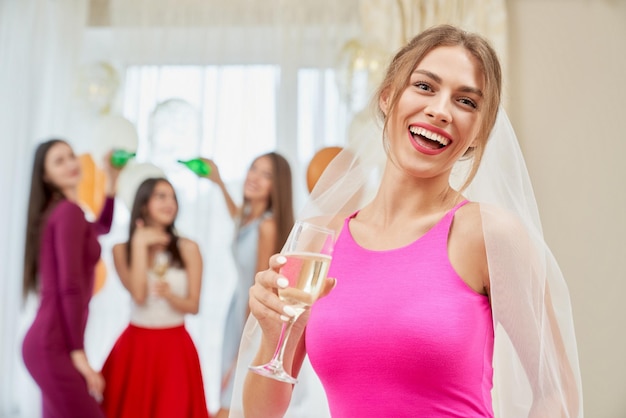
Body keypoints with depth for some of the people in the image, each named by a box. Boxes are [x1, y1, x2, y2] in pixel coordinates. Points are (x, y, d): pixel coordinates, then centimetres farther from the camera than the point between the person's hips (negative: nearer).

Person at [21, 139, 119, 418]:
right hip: (54, 345, -10)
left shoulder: (55, 213, 17)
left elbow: (101, 227, 37)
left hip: (49, 342, 10)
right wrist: (78, 352, -17)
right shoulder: (69, 211, -11)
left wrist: (112, 181, 27)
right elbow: (70, 287, -18)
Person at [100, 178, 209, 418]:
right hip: (136, 345, 0)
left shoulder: (188, 249, -1)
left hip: (174, 347, 0)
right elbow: (139, 295, -15)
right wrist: (140, 245, -12)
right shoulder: (122, 249, -1)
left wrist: (169, 294, -20)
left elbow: (193, 306, 0)